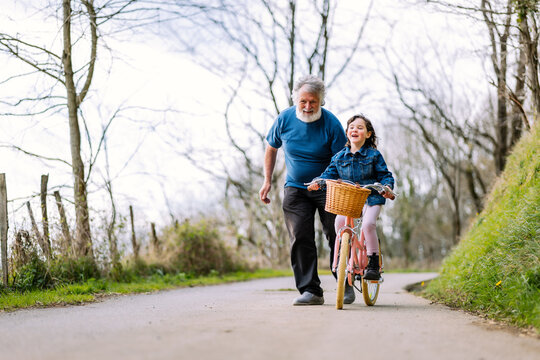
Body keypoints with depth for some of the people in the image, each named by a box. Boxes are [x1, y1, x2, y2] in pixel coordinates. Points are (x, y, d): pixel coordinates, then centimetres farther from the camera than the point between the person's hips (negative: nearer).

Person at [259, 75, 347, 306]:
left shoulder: (331, 124, -14)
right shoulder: (285, 119, -5)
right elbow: (271, 148, 12)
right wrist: (267, 181, 6)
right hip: (296, 189, 2)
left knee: (336, 236, -4)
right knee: (300, 238, -7)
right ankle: (310, 290, -3)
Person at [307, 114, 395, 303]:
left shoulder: (373, 155, 2)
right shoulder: (340, 156, 9)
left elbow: (385, 175, 2)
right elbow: (330, 173, 5)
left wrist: (387, 186, -19)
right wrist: (318, 182, -14)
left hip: (370, 197, -3)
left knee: (368, 224, -28)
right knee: (339, 221, -24)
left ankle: (373, 264, -12)